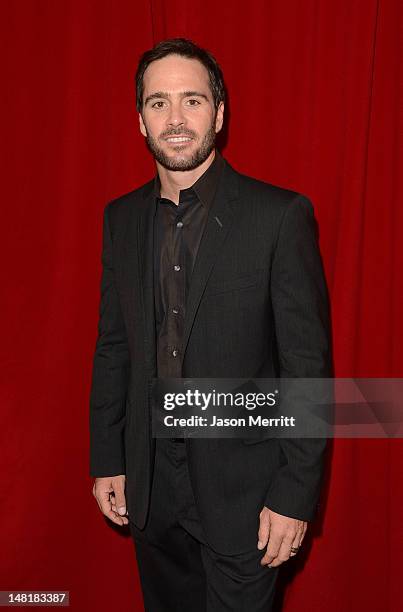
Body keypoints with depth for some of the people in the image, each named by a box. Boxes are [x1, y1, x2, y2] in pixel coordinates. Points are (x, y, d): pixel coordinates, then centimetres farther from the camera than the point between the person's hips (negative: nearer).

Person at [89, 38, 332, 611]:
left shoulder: (280, 215, -13)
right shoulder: (122, 217, 3)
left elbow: (307, 362, -12)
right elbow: (113, 347, 7)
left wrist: (295, 493, -13)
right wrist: (106, 460, 7)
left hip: (242, 485, -4)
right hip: (148, 484, 5)